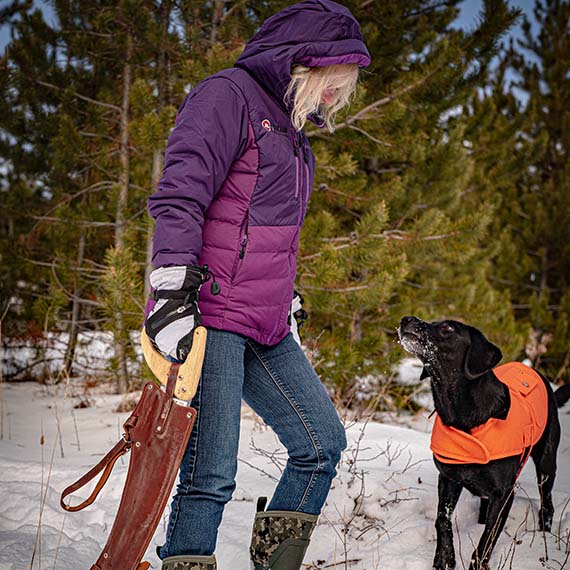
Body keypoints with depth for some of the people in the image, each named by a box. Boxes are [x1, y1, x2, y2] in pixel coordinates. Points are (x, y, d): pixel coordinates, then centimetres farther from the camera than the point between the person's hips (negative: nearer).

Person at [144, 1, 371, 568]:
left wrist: (287, 300, 29)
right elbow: (179, 197, -16)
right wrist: (172, 290, -25)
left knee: (322, 442, 8)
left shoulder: (291, 130, 23)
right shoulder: (228, 95, -5)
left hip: (265, 328, 9)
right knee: (211, 474, -10)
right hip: (209, 317, -9)